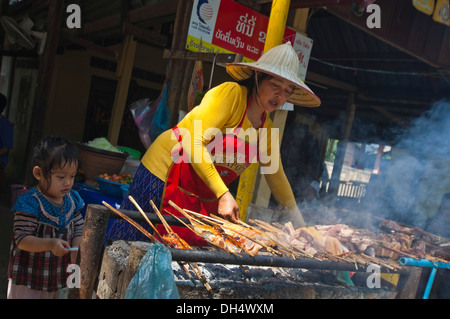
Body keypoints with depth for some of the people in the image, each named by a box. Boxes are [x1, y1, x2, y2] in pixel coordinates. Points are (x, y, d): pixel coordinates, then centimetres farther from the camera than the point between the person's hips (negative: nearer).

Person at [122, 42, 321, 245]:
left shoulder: (268, 130, 5)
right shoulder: (232, 93, -17)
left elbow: (276, 177, 17)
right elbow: (193, 141, -26)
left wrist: (299, 224, 18)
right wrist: (223, 194, -28)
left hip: (206, 197, 7)